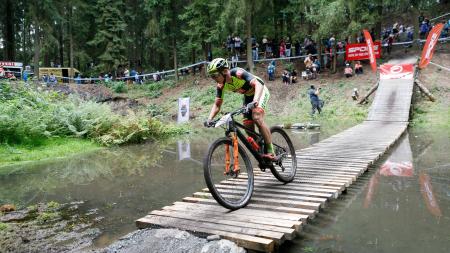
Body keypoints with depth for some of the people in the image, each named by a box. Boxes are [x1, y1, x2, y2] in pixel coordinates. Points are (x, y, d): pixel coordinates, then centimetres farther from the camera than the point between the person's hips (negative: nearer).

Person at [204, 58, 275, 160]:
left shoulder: (238, 73, -34)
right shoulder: (221, 85, -14)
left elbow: (258, 84, -44)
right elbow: (217, 104, -9)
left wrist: (255, 101, -61)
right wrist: (209, 119, -26)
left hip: (260, 91, -7)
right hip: (248, 95, 7)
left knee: (257, 118, -29)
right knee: (248, 127, -2)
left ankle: (270, 152, -21)